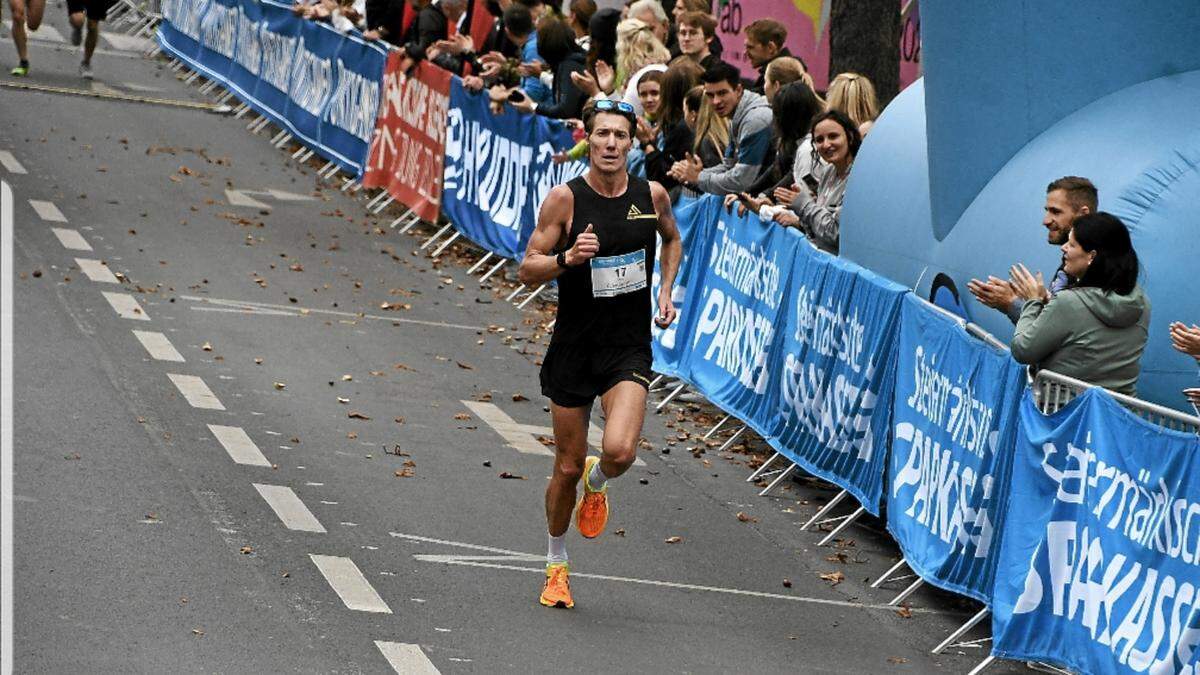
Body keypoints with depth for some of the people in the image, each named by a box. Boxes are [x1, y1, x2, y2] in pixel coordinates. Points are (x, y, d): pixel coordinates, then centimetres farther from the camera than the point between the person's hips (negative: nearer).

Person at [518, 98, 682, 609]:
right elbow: (528, 269, -6)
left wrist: (666, 291, 8)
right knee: (568, 466, 7)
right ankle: (557, 564, 30)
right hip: (574, 347, -1)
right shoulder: (565, 198, -10)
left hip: (628, 350, 1)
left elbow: (671, 240, 21)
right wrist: (567, 258, -25)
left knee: (620, 451, -21)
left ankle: (597, 483, 17)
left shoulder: (652, 195, -1)